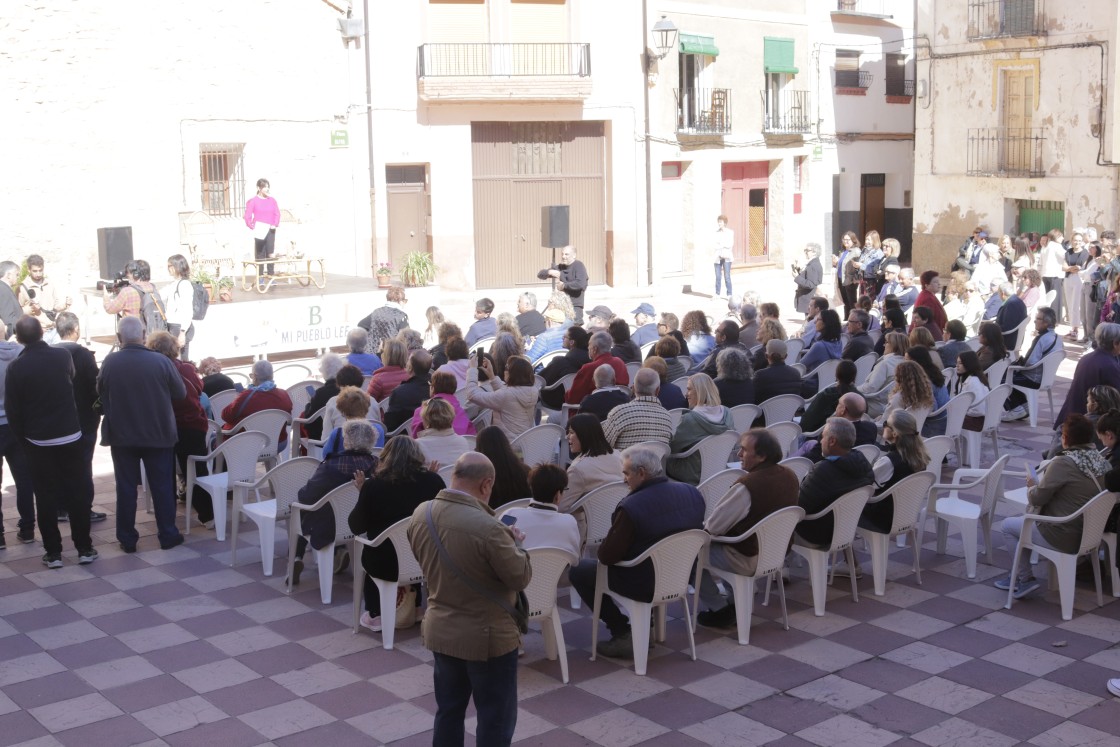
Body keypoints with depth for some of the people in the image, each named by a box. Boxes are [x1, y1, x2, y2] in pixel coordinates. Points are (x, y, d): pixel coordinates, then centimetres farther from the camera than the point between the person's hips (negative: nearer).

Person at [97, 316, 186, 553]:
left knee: (126, 487, 9)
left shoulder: (109, 363, -11)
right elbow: (181, 393, -2)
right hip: (158, 434, -1)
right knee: (162, 486, 9)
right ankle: (168, 535, 15)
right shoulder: (161, 361, -13)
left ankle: (127, 539, 13)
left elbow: (100, 393, 5)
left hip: (122, 435, 1)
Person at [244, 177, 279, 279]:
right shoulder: (253, 201, -1)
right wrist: (253, 227, -12)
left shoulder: (272, 200, 9)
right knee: (260, 255, 0)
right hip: (259, 231, -3)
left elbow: (277, 214, 10)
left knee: (270, 253, -1)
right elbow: (247, 216, -2)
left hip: (270, 230, 3)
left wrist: (275, 224, -4)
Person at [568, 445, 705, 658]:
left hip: (644, 585, -7)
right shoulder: (693, 493, -8)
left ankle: (622, 634, 9)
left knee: (577, 570, 11)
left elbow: (606, 556, -22)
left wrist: (604, 545, 3)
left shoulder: (631, 507, -28)